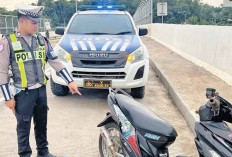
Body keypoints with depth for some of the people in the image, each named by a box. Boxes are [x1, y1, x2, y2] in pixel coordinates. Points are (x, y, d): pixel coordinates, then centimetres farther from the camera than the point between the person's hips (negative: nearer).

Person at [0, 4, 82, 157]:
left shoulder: (41, 39, 3)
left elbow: (55, 61, 4)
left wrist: (70, 81, -2)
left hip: (41, 90, 5)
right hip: (23, 93, -4)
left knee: (42, 125, 18)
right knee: (24, 128, 9)